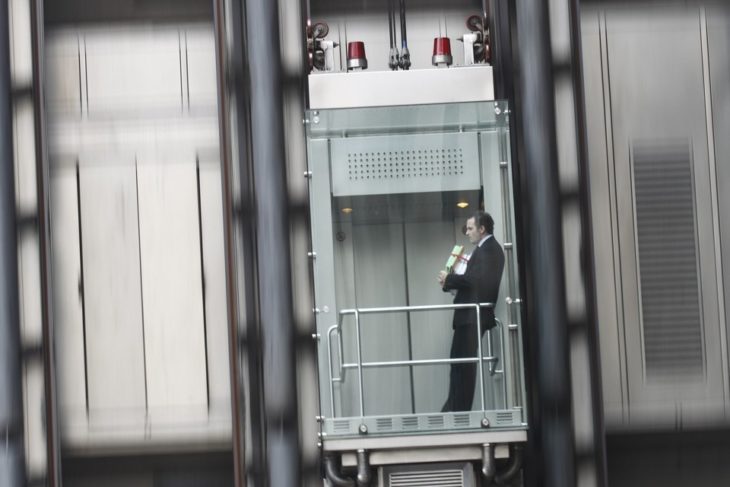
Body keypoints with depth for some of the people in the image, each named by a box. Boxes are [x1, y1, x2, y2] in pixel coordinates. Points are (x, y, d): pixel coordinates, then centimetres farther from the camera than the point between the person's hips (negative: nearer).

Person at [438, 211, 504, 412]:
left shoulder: (485, 249, -15)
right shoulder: (492, 248, 17)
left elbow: (475, 280, -26)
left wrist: (449, 279, -13)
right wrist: (452, 282, 8)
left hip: (471, 315, -10)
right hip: (475, 315, 10)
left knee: (462, 364, -7)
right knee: (462, 363, 12)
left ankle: (458, 411, -5)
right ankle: (455, 409, 16)